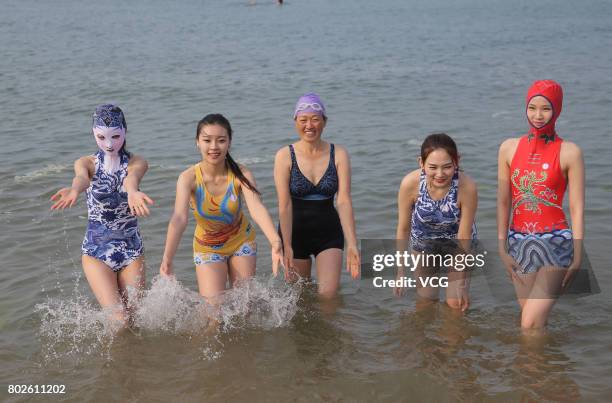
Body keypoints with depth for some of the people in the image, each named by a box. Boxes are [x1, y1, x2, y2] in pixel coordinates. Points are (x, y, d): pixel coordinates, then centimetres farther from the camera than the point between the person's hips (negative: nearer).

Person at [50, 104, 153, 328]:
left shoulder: (137, 163, -5)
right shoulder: (86, 163, -4)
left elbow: (132, 177, -31)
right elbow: (82, 178, -30)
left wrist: (132, 190, -57)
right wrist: (74, 189, -56)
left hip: (131, 250, 1)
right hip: (96, 250, -1)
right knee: (120, 319, -11)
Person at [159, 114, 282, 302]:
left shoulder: (240, 174, -23)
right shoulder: (188, 178, -25)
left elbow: (256, 208, -39)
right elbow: (179, 218, -38)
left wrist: (275, 242, -56)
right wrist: (167, 259, -51)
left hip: (241, 242, 1)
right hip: (207, 247, -1)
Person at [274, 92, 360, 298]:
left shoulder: (339, 154, -6)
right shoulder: (285, 156, -9)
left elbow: (344, 201, -14)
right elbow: (285, 205, -15)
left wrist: (352, 245, -23)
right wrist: (287, 247, -23)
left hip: (329, 232, 0)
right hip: (295, 231, 0)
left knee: (328, 295, -9)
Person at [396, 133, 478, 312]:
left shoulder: (467, 187, -35)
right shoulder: (410, 183, -32)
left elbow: (464, 237, -23)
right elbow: (403, 229, -16)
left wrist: (461, 281, -16)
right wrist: (400, 271, -10)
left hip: (455, 241, -1)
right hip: (423, 241, 1)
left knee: (456, 303, 3)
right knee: (427, 299, 13)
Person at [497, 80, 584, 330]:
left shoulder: (569, 152, -4)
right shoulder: (509, 148, 5)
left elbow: (577, 208, -4)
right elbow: (503, 202, 7)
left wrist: (577, 257, -6)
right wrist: (502, 248, 4)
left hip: (555, 244, -3)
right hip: (519, 243, 4)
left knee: (530, 324, -11)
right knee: (535, 320, 11)